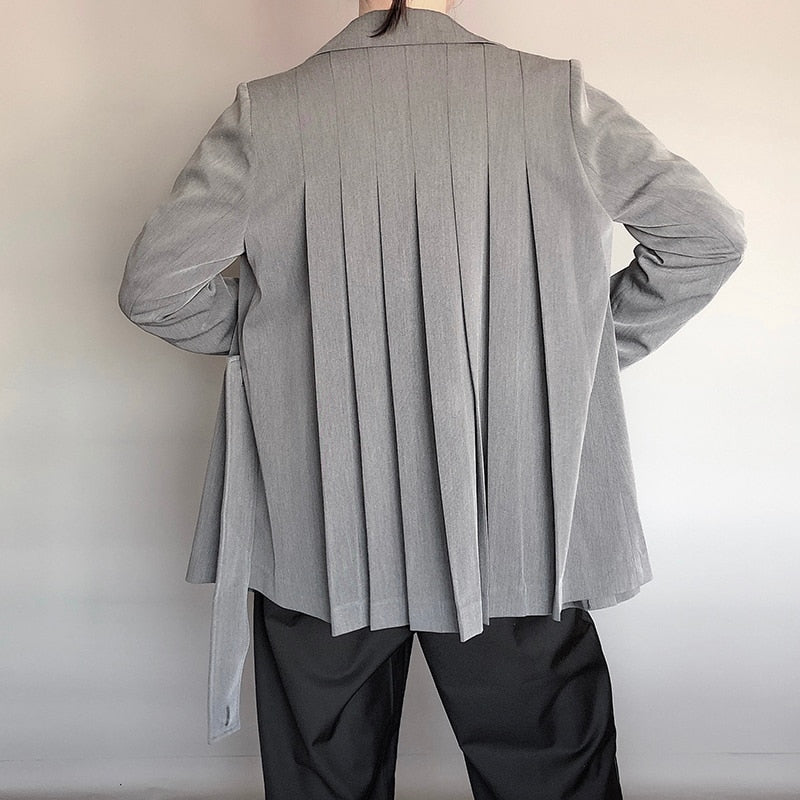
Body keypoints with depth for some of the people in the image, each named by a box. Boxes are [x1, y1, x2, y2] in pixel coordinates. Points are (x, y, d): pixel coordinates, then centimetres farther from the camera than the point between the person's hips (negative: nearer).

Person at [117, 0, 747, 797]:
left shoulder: (268, 114, -6)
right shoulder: (556, 97, -5)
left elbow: (154, 285, -5)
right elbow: (708, 234, 0)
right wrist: (594, 347, 7)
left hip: (320, 536, 1)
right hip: (515, 539, 0)